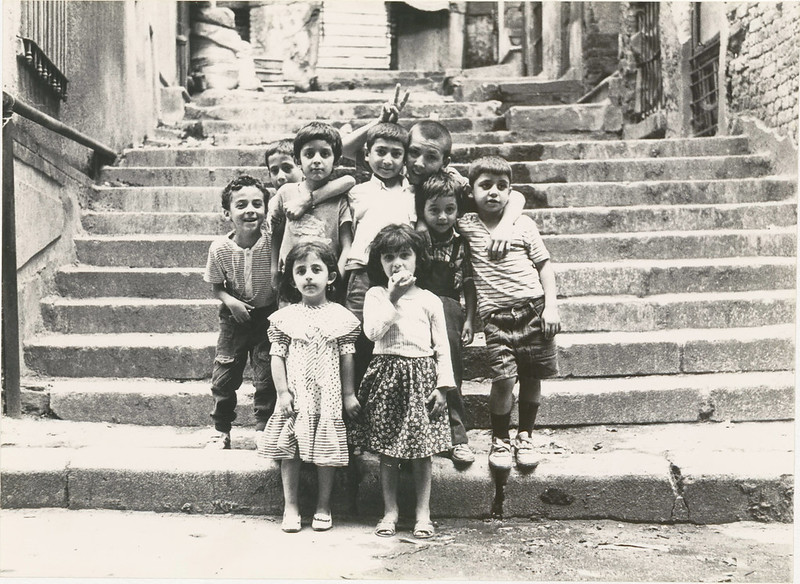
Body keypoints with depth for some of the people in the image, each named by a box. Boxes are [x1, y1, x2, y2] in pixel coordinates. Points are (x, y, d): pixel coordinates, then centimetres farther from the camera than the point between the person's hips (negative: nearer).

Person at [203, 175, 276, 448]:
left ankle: (265, 429, 19)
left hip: (267, 315, -1)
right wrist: (230, 301, -18)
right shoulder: (220, 248, -14)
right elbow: (216, 286, 0)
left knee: (267, 377, 2)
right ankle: (221, 430, 24)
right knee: (223, 376, 6)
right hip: (234, 316, 2)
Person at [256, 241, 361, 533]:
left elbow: (346, 358, 3)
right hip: (294, 397, 1)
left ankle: (323, 507, 18)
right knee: (289, 452, 3)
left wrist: (349, 394, 4)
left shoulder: (340, 316, 1)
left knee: (326, 453, 4)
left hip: (328, 396, 0)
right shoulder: (285, 317, 1)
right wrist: (282, 392, -6)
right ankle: (290, 506, 15)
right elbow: (277, 357, 1)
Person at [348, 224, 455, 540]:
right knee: (386, 450, 6)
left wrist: (443, 385, -3)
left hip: (421, 376, 0)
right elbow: (373, 331, -13)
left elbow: (442, 346, 5)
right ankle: (390, 511, 16)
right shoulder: (375, 295, 4)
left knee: (422, 449, 4)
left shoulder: (429, 300, 5)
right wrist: (393, 298, -14)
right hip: (387, 375, 0)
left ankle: (423, 513, 13)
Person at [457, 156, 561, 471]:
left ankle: (524, 437, 24)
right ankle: (499, 440, 7)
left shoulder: (523, 224, 6)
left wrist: (551, 306, -2)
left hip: (532, 307, 1)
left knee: (532, 377, 5)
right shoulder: (466, 225, 5)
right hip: (495, 315, -1)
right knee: (503, 378, -13)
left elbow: (544, 265, 8)